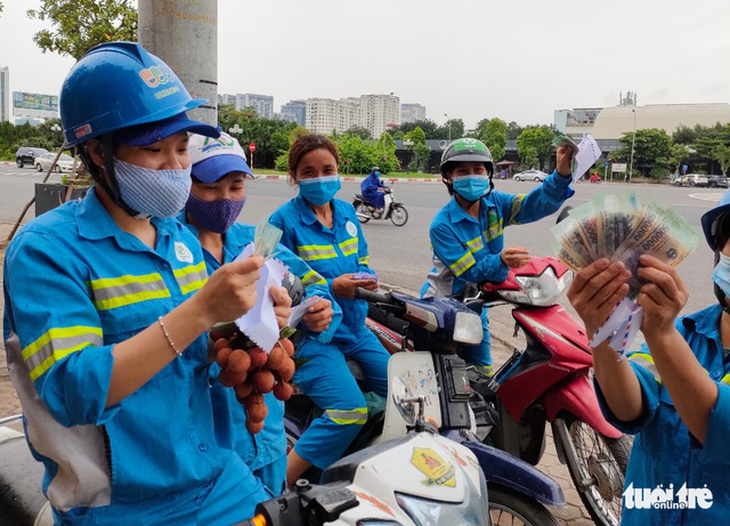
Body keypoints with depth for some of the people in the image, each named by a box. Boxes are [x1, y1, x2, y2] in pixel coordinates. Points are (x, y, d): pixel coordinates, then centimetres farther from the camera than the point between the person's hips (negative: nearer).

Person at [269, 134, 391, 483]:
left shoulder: (346, 212, 10)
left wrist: (366, 278, -4)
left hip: (354, 327, 7)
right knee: (350, 411, -23)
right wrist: (331, 288, -23)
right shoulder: (284, 220, -9)